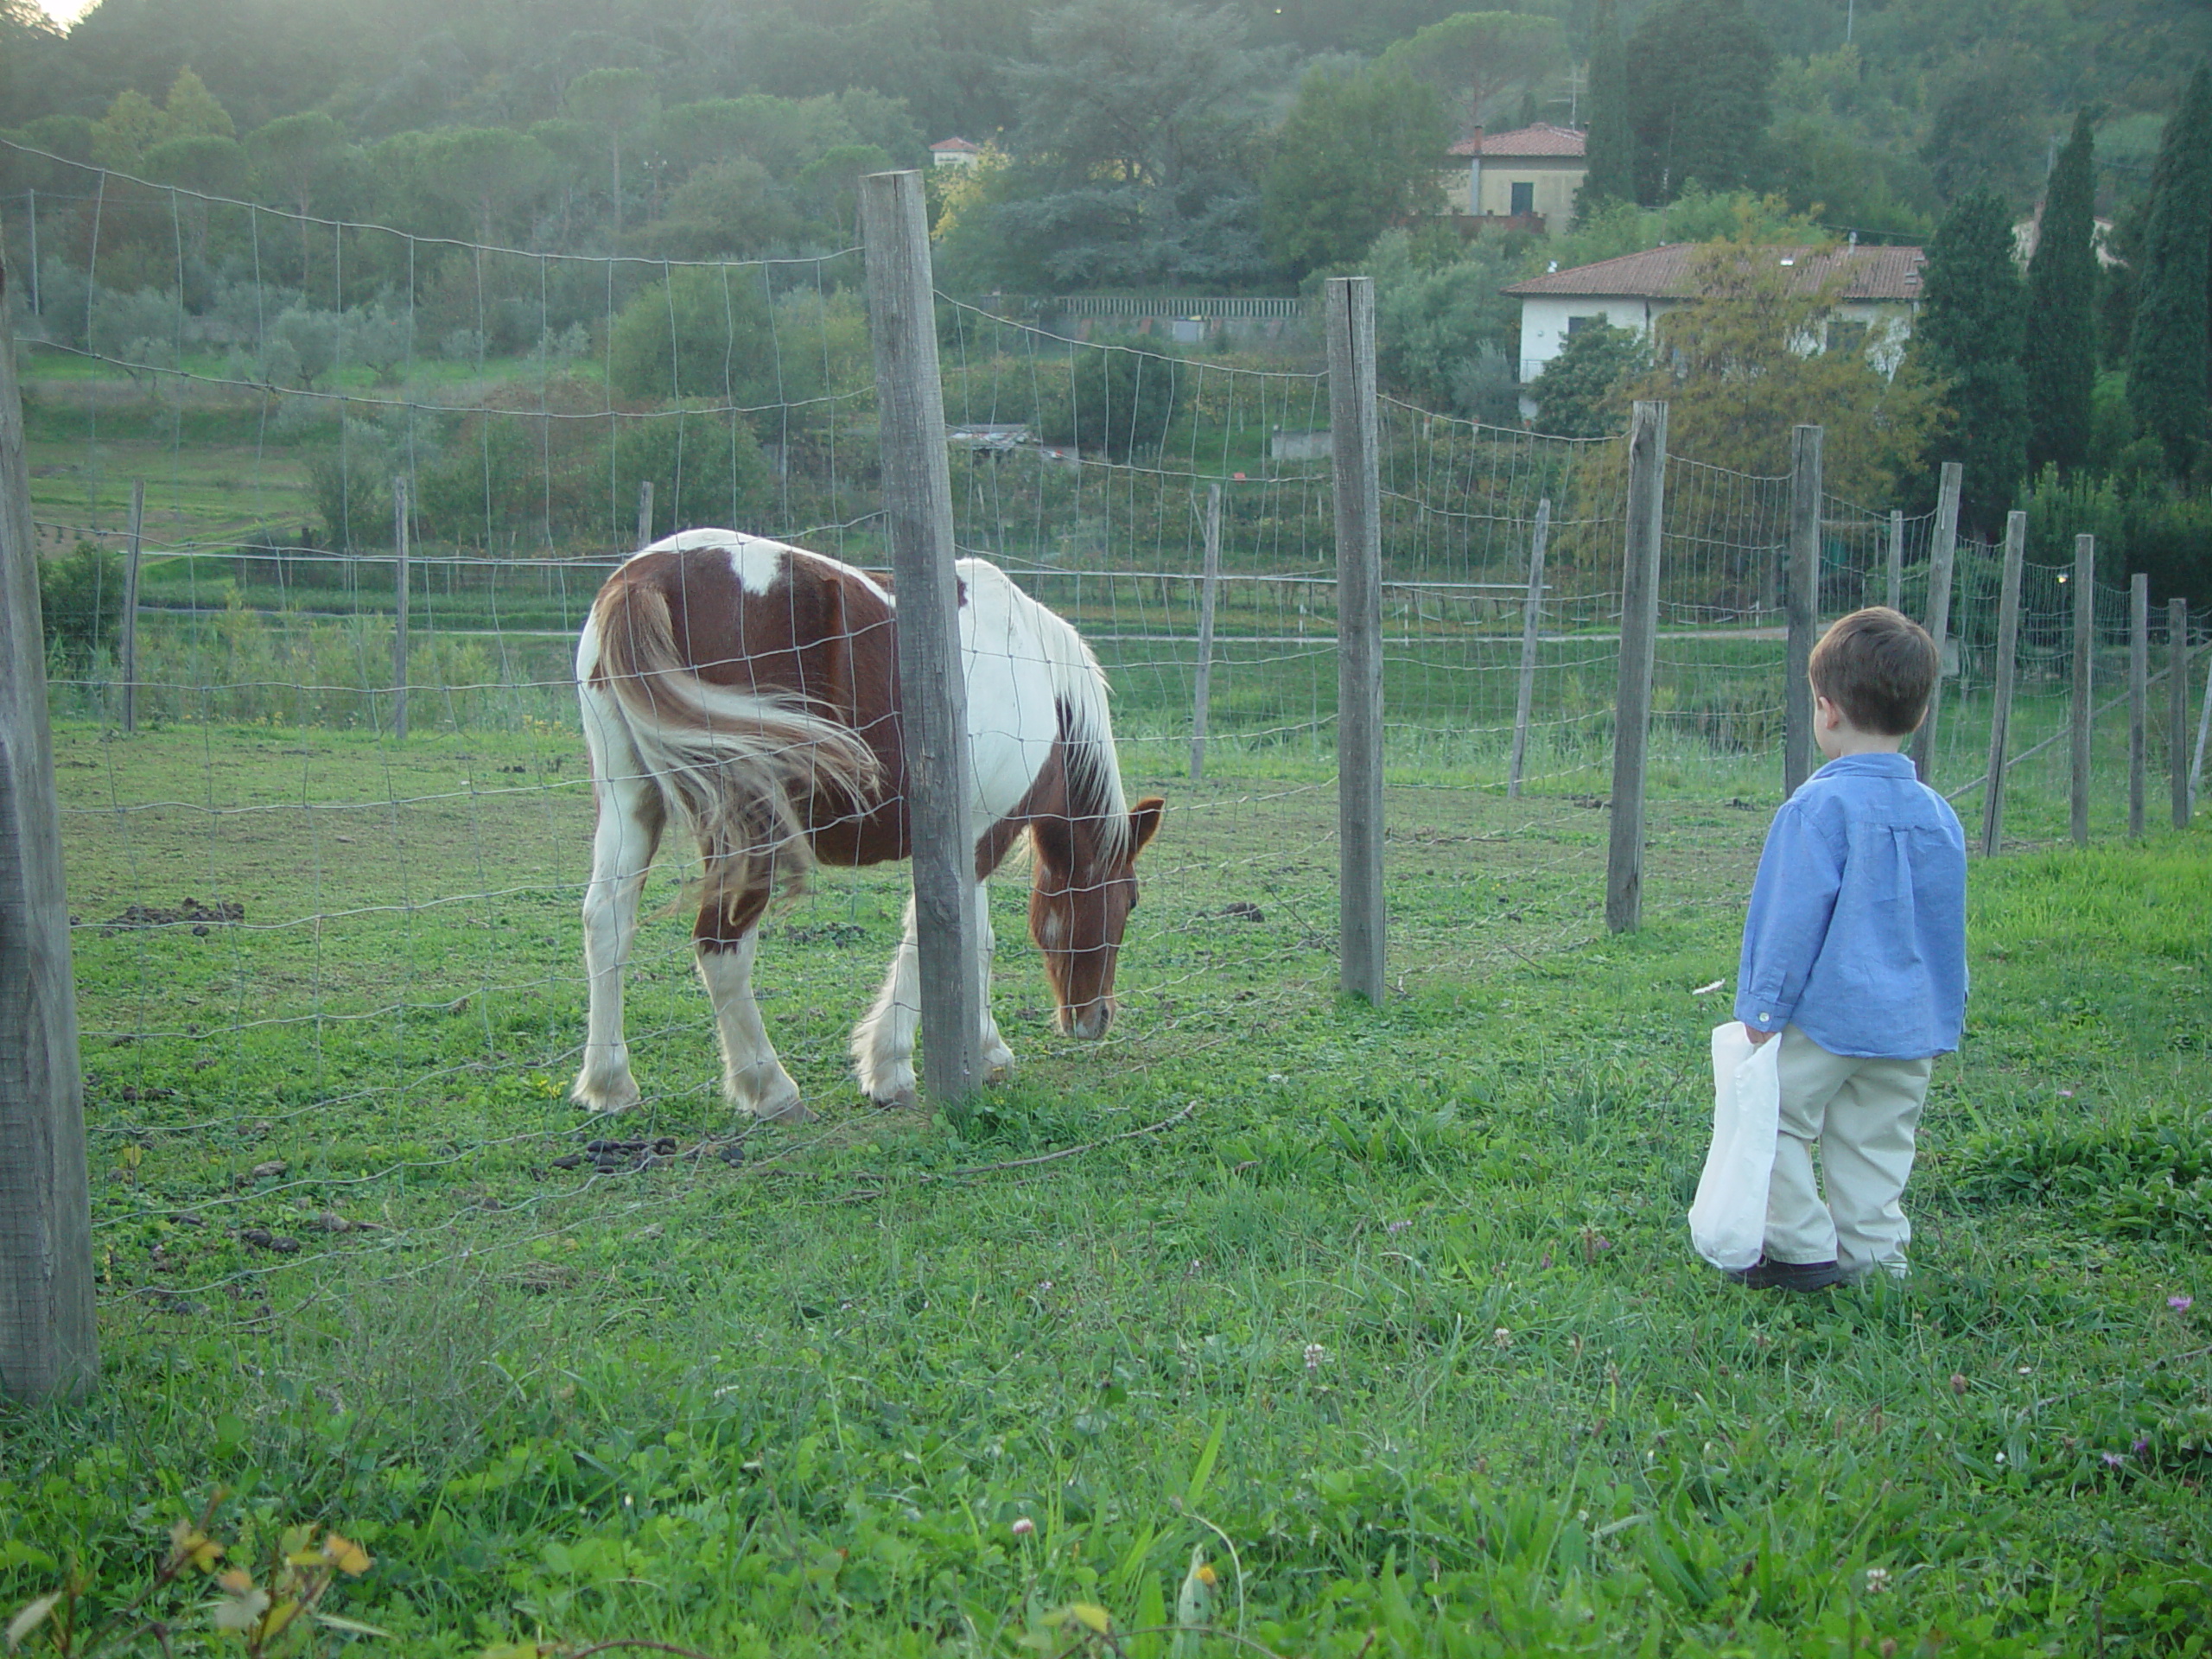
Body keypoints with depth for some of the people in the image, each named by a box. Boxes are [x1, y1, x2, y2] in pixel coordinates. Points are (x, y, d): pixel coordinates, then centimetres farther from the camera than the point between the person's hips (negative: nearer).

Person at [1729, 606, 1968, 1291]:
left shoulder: (1820, 807, -15)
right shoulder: (1939, 815, 5)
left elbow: (1794, 918, -14)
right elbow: (1947, 928, 13)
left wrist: (1765, 1009, -7)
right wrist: (1943, 1017, 23)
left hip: (1825, 1018, -6)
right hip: (1910, 1028, 6)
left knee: (1774, 1122, 6)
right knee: (1877, 1145, 13)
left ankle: (1805, 1250, 4)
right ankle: (1875, 1256, 15)